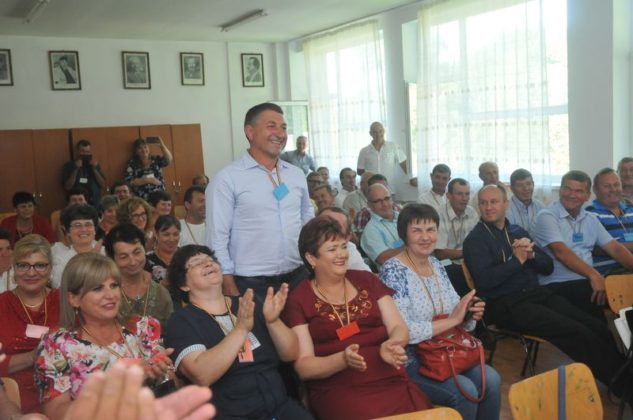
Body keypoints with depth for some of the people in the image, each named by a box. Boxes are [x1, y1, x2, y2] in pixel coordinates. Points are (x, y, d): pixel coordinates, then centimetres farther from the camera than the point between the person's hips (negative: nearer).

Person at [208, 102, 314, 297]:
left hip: (298, 278, 5)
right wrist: (231, 291, -11)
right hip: (251, 285, -5)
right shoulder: (227, 179, -8)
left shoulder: (297, 174, 8)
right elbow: (217, 239, -9)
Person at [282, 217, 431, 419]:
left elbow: (399, 328, 9)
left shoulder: (366, 280, 14)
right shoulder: (298, 300, 2)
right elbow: (303, 367, -3)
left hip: (391, 382, 4)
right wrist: (343, 359, -20)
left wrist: (391, 345, -14)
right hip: (339, 392, -3)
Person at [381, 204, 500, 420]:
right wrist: (452, 320, -22)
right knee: (465, 391, -22)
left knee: (491, 380, -13)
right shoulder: (393, 271, -17)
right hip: (410, 361, -7)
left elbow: (457, 317, 11)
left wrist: (470, 314, -12)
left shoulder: (436, 264, 7)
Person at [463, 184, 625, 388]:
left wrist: (532, 255, -6)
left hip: (537, 293, 7)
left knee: (599, 328, -10)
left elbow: (548, 267, 15)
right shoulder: (475, 240, -3)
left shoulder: (518, 231, 16)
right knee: (578, 333, -20)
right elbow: (484, 281, -17)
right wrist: (517, 260, -12)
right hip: (506, 304, -7)